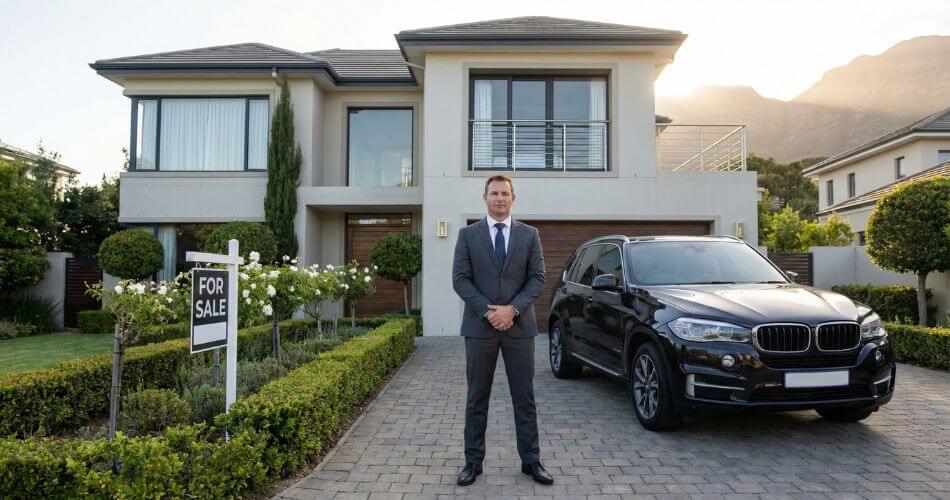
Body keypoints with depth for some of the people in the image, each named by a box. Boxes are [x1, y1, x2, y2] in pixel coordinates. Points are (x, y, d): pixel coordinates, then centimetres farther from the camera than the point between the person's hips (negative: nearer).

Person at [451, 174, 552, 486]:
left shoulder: (530, 235, 6)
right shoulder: (468, 234, 4)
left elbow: (538, 277, 1)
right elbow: (460, 279, -2)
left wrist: (513, 308, -13)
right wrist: (488, 311, -13)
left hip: (519, 325, 1)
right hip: (479, 326, 0)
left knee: (524, 398, 7)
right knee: (477, 399, 7)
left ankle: (530, 460, 19)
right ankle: (473, 461, 18)